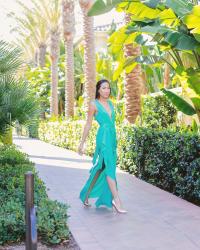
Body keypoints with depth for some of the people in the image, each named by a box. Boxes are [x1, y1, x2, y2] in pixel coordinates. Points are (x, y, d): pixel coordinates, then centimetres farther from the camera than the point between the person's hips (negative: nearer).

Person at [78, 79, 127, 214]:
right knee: (110, 167, -12)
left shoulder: (111, 103, 16)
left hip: (112, 138, 7)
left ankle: (86, 195, 26)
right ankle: (116, 200, -12)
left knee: (101, 169, 12)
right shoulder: (94, 104, -3)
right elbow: (88, 124, 0)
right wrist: (82, 143, 1)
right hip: (103, 137, -7)